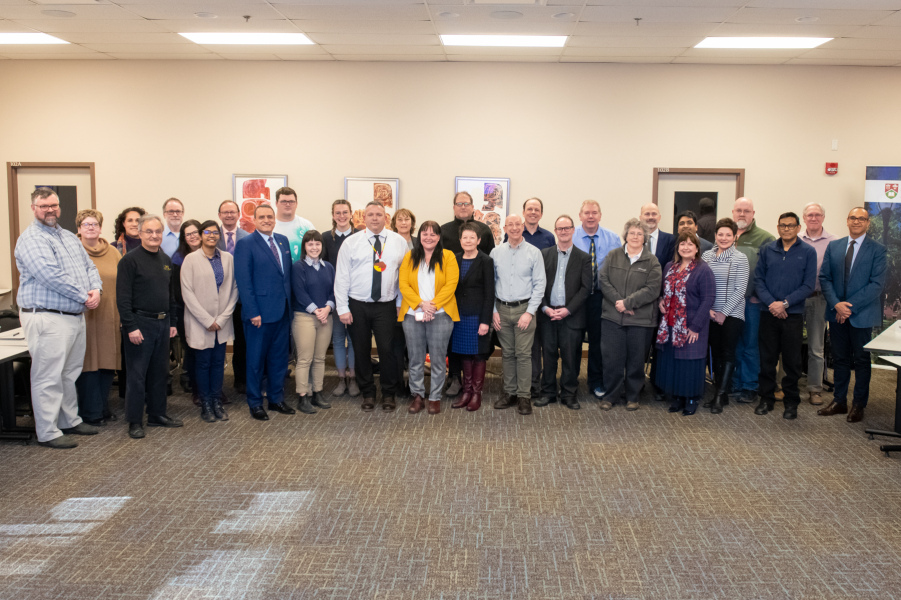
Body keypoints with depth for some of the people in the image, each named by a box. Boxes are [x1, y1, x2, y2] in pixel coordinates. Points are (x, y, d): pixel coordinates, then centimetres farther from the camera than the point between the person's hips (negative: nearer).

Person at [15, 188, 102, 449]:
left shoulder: (69, 237, 17)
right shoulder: (31, 239, -11)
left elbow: (89, 267, 15)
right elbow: (51, 275, -21)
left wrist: (96, 290, -6)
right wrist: (84, 297, -15)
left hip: (76, 316, 9)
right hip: (47, 318, -9)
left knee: (70, 373, 17)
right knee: (49, 377, -3)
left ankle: (70, 421, 29)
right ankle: (47, 432, 5)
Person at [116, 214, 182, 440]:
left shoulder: (166, 260, 12)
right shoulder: (130, 260, -9)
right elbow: (123, 298, -14)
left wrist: (172, 322, 14)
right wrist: (131, 327, -18)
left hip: (162, 323, 7)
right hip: (140, 323, -7)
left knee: (160, 372, 14)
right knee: (137, 374, -1)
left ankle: (157, 414, 25)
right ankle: (135, 421, 7)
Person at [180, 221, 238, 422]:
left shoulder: (228, 258, 6)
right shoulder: (191, 259, -2)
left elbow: (233, 289, 4)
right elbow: (187, 293, -6)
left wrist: (222, 318, -5)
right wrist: (207, 320, -10)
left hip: (222, 322, 2)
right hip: (200, 323, -2)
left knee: (218, 362, 6)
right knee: (203, 363, 3)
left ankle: (217, 402, 15)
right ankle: (205, 404, 13)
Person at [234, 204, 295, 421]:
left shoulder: (283, 240, 11)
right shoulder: (245, 244, -7)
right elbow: (244, 281, -12)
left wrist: (290, 303, 7)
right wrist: (253, 312, -16)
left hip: (282, 311, 6)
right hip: (260, 312, -6)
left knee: (279, 358, 14)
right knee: (256, 360, 6)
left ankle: (276, 399, 26)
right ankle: (255, 403, 17)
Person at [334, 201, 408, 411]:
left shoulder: (399, 242, 4)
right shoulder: (351, 243, 2)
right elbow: (342, 277, 1)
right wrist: (342, 308, -4)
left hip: (386, 306, 0)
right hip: (357, 306, 1)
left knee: (387, 350, -3)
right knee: (361, 351, 7)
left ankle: (389, 394, 14)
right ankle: (367, 394, 22)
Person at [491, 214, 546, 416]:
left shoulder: (534, 253, -1)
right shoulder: (496, 252, 5)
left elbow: (539, 284, -2)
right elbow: (490, 284, 8)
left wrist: (529, 312, -9)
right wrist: (493, 311, 2)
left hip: (524, 308, -2)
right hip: (502, 309, 2)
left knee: (523, 354, -4)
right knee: (507, 353, 9)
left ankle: (524, 397, 3)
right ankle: (509, 393, 18)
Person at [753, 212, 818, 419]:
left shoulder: (808, 252, 1)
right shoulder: (767, 250, 7)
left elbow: (809, 285, -3)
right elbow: (758, 279, 4)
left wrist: (785, 303, -13)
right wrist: (771, 303, -10)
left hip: (793, 314, -1)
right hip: (768, 313, 2)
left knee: (792, 361, 5)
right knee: (767, 358, 6)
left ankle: (791, 402, 17)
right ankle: (766, 398, 19)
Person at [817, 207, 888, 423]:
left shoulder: (877, 249, -5)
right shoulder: (833, 246, 8)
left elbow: (877, 284, -12)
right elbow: (825, 278, 4)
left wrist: (851, 306, -17)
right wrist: (836, 304, -11)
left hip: (862, 314, -3)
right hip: (837, 313, 4)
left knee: (862, 361, 7)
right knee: (840, 359, 12)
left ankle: (859, 405, 17)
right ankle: (839, 401, 22)